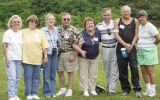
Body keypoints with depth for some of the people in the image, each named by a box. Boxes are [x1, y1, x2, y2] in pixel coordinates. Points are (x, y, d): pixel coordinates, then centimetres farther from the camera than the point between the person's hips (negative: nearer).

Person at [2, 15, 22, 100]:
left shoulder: (21, 33, 10)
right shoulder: (8, 33, -4)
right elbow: (4, 46, -6)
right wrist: (6, 58, -11)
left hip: (19, 59, 5)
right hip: (10, 59, -5)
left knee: (17, 78, 7)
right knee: (12, 78, -10)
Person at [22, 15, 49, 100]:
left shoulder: (40, 33, 8)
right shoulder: (23, 32, 3)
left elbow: (44, 46, 6)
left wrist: (45, 56, 1)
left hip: (37, 59, 2)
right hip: (27, 59, -2)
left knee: (36, 77, 6)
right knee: (28, 77, 0)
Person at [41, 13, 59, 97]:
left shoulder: (56, 29, 9)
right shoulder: (42, 30, -4)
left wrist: (57, 48, 12)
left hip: (55, 54, 4)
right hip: (47, 53, -4)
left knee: (53, 74, 8)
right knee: (47, 74, -4)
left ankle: (52, 91, 16)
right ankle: (47, 92, 5)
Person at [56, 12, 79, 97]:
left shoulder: (74, 30, -9)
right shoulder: (58, 29, 5)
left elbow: (77, 44, -10)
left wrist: (73, 55, -15)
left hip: (69, 53, -5)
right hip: (59, 53, 5)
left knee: (70, 72, 3)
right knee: (60, 72, 9)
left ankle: (70, 90, 12)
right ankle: (62, 89, 23)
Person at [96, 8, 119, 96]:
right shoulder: (98, 26, 4)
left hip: (115, 49, -2)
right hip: (105, 49, 2)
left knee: (114, 70, -5)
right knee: (107, 70, 11)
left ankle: (112, 89, -4)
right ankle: (108, 87, 23)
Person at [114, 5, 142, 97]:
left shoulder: (135, 21, 6)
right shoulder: (117, 21, 4)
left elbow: (136, 35, 5)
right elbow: (116, 35, -5)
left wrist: (131, 45, -9)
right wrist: (125, 44, -15)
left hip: (132, 48, 0)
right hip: (121, 48, 1)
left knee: (134, 68, -9)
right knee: (122, 69, 4)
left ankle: (137, 89, -5)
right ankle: (126, 89, 14)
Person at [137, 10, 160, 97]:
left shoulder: (150, 26, -12)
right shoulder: (139, 26, 10)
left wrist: (152, 45, -1)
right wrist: (141, 45, 11)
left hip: (149, 51, -7)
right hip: (140, 51, 7)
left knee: (150, 70, -5)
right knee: (143, 71, 7)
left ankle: (153, 90, 6)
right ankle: (148, 89, 18)